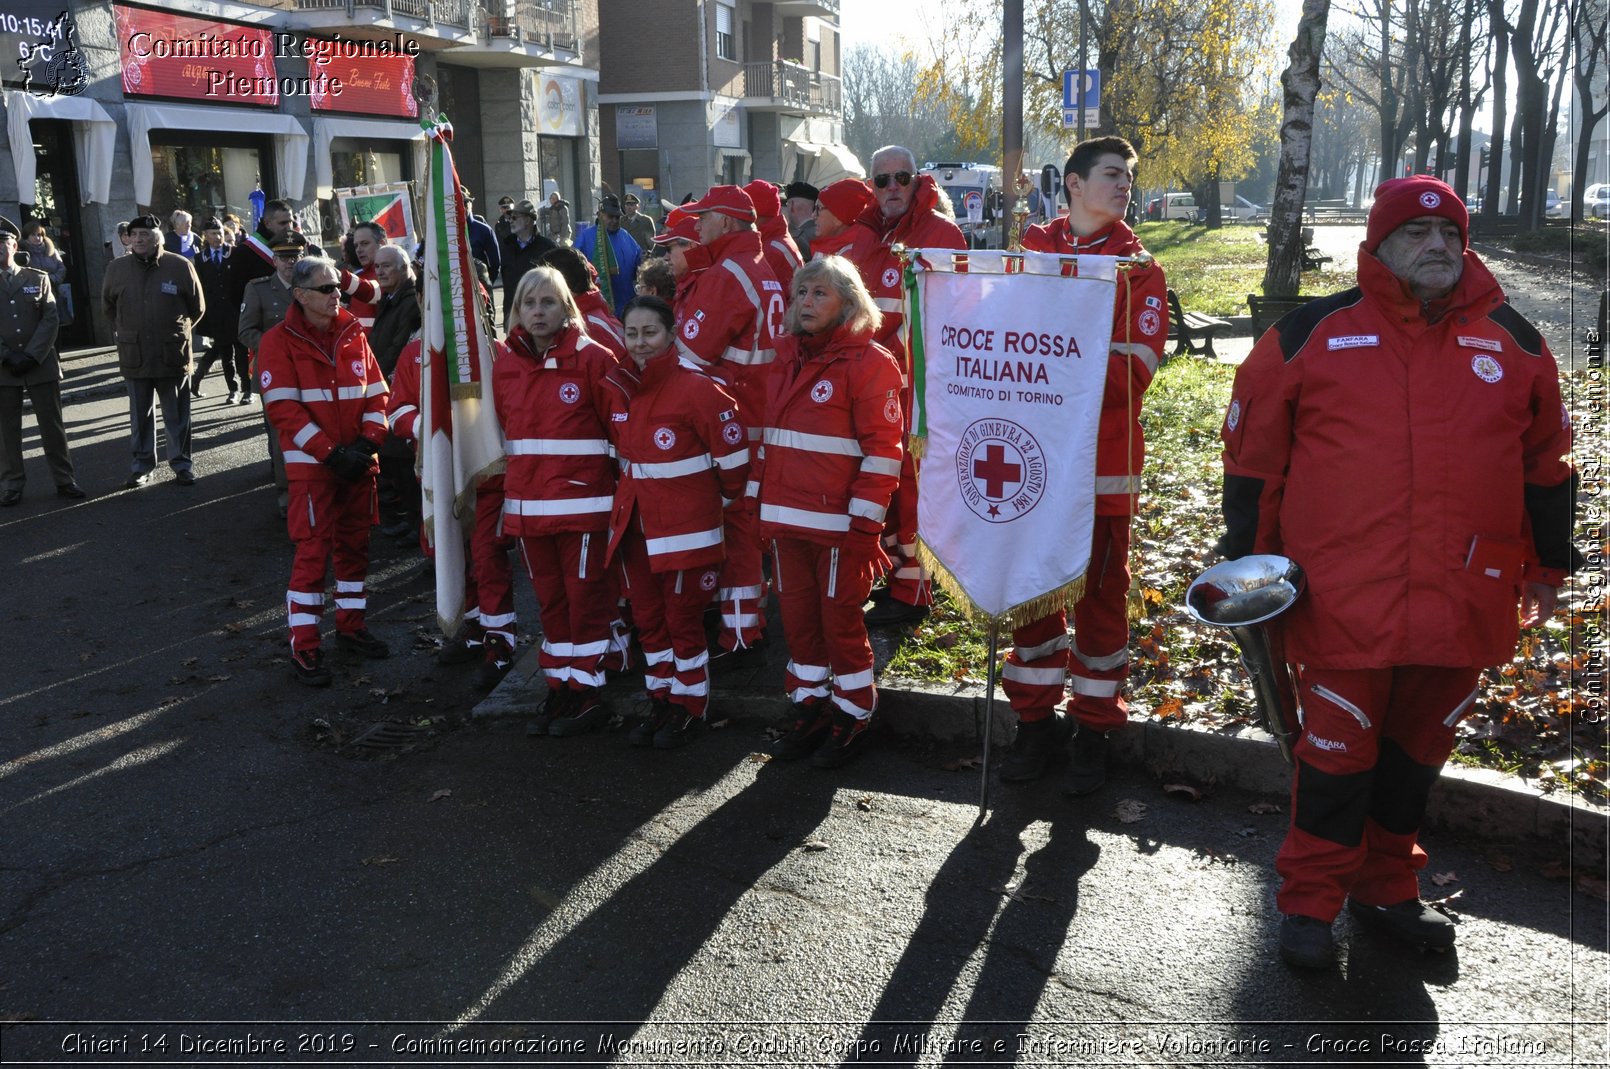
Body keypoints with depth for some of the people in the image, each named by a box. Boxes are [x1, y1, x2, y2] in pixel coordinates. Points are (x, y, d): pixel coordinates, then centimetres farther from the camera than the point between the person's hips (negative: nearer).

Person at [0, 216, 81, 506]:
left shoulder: (38, 278, 6)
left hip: (41, 364, 0)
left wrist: (31, 355, -11)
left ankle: (64, 480, 12)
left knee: (53, 425, 4)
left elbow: (50, 319, -1)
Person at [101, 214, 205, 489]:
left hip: (173, 354, -2)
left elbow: (197, 307, 6)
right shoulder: (117, 268, 0)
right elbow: (108, 305, 18)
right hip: (134, 355, 2)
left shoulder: (180, 266, -7)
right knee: (140, 415, 10)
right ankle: (142, 463, 19)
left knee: (177, 415, 7)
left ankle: (181, 462, 16)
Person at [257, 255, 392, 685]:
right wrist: (331, 453, -18)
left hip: (358, 461, 5)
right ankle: (304, 648, 1)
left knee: (354, 544, 13)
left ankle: (350, 626, 28)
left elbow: (377, 393, 7)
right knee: (313, 550, -5)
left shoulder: (353, 335, 7)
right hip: (312, 464, -5)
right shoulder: (279, 342, -6)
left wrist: (367, 443, -7)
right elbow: (283, 408, -12)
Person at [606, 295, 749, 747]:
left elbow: (732, 452, -12)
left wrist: (725, 500, -1)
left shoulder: (697, 387, -15)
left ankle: (689, 709, 19)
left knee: (683, 620, 4)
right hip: (634, 521, 7)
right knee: (647, 618, 14)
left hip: (685, 526, -7)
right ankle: (660, 701, 29)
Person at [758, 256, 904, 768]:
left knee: (840, 619, 3)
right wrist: (757, 497, 14)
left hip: (839, 523, -6)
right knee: (798, 615, 12)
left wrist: (864, 522, -16)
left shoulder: (870, 363, -8)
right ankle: (810, 708, 27)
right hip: (785, 518, 6)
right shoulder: (786, 358, 13)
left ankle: (853, 716, 18)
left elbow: (883, 449, -12)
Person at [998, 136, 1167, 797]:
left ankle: (1093, 731, 17)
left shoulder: (1138, 267, 1)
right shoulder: (1032, 250, 7)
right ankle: (1037, 721, 23)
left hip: (1103, 458, -2)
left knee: (1100, 591, 4)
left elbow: (1134, 370, -10)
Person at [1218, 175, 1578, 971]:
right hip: (1343, 603, -3)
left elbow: (1544, 462, 18)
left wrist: (1548, 566, 20)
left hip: (1463, 601, 4)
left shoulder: (1513, 343, 9)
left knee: (1417, 752, 16)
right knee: (1337, 753, 3)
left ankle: (1386, 891, 34)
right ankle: (1309, 903, 20)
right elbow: (1252, 460, 3)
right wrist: (1246, 563, 2)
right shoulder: (1311, 336, -1)